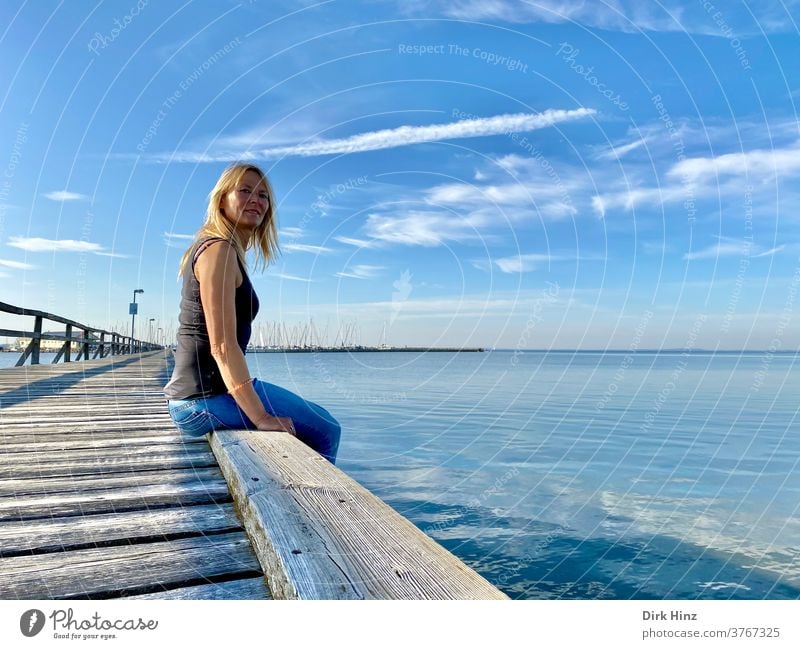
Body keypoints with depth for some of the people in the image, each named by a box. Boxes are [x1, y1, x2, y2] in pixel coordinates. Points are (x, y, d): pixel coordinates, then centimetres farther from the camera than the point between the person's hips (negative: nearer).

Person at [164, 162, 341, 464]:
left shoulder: (208, 246, 15)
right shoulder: (220, 250, -15)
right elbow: (222, 346, -23)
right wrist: (260, 417, -24)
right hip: (207, 396, -10)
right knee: (326, 430, 0)